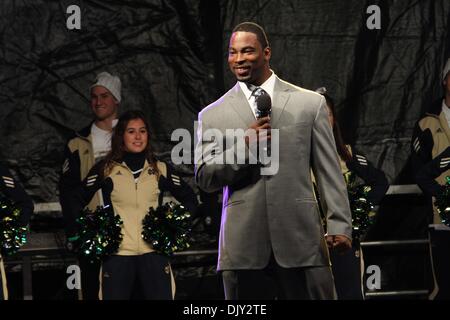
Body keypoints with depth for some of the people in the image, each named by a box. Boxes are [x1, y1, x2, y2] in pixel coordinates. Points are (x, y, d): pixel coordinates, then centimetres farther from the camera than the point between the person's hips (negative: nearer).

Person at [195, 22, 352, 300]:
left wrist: (340, 225, 0)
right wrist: (244, 146, -9)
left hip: (301, 239, -1)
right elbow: (204, 178, 5)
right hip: (243, 243, 1)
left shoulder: (310, 103, 10)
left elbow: (330, 172, 8)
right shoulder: (212, 115, 11)